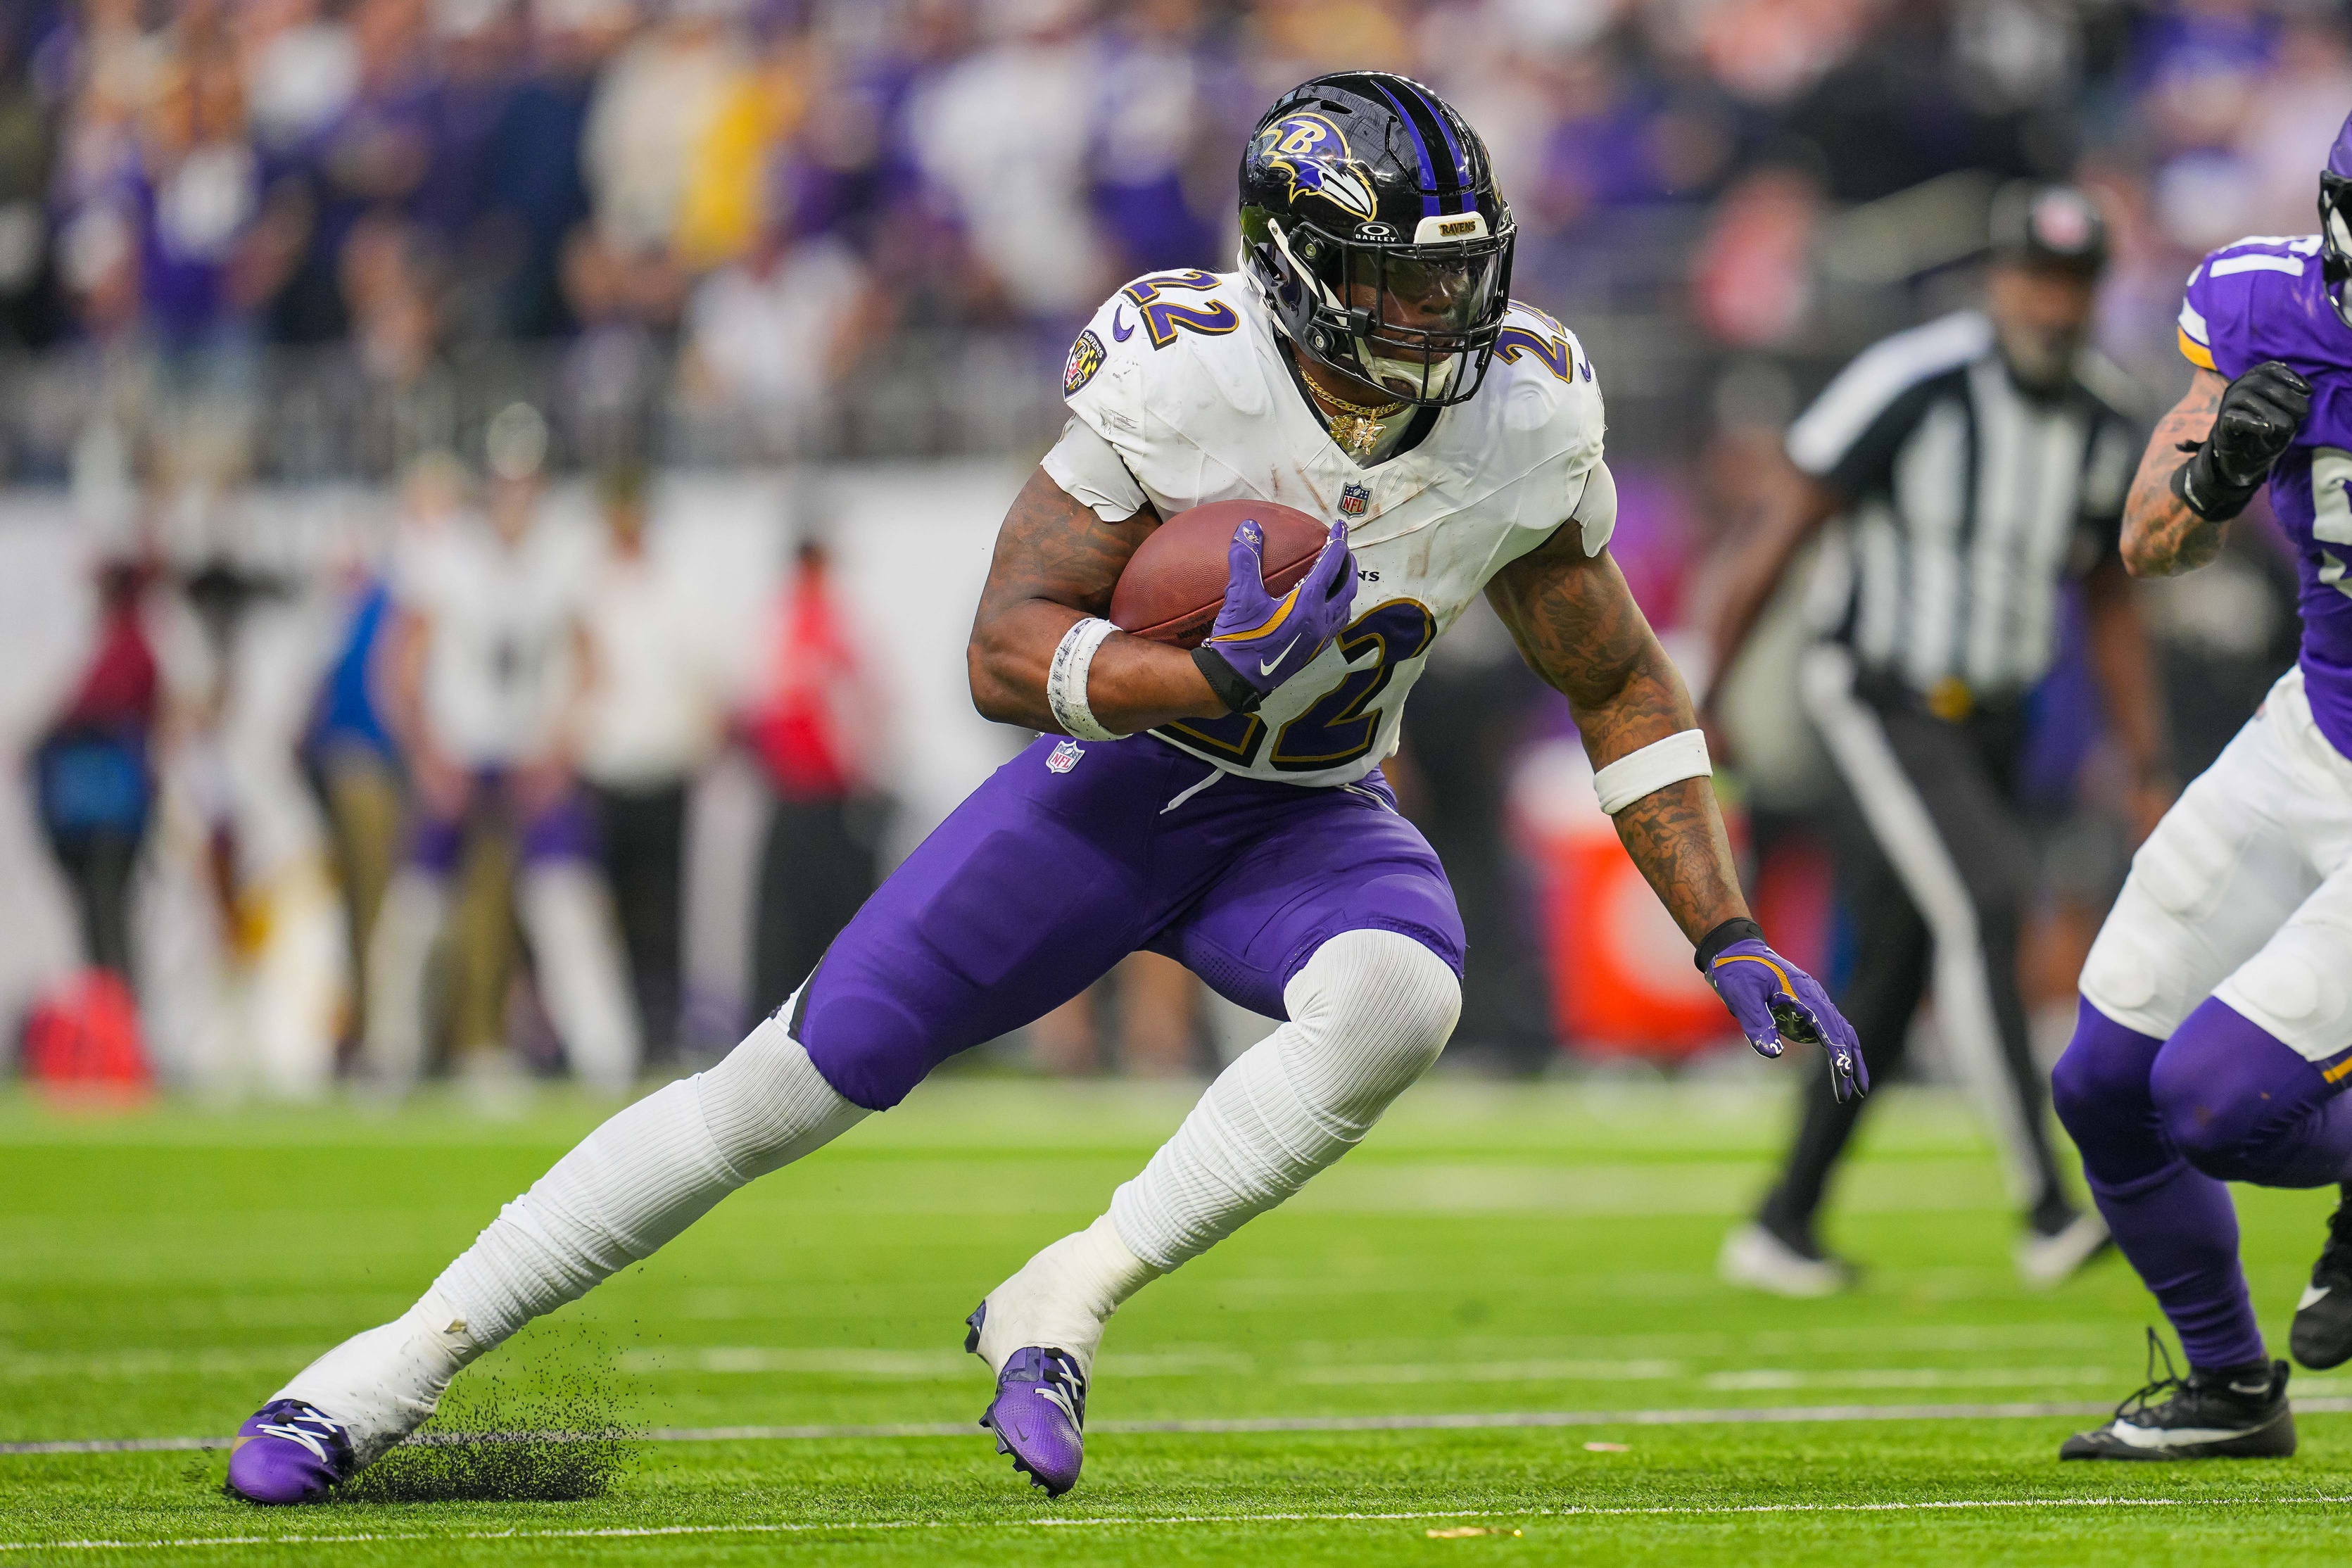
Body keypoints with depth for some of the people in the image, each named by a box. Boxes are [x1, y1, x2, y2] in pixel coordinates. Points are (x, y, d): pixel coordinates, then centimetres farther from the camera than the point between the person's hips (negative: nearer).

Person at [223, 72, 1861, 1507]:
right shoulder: (1178, 371, -24)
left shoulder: (1526, 420, -13)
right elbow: (1007, 653, -23)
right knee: (794, 1083, -7)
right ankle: (400, 1367, 4)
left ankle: (1061, 1310, -21)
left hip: (1308, 824, 2)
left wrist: (1729, 938, -3)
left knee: (1399, 999, -33)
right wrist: (1222, 681, -39)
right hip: (1113, 785, -2)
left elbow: (1626, 690, 2)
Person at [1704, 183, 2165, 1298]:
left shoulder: (2101, 422, 2)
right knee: (1982, 911, -23)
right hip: (1882, 712, -7)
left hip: (1984, 726, 7)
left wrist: (2149, 772, 10)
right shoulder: (1912, 388, -19)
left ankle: (1783, 1224, 19)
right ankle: (2045, 1214, -27)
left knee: (1894, 985, 8)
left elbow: (2109, 601, 13)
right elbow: (1782, 532, -13)